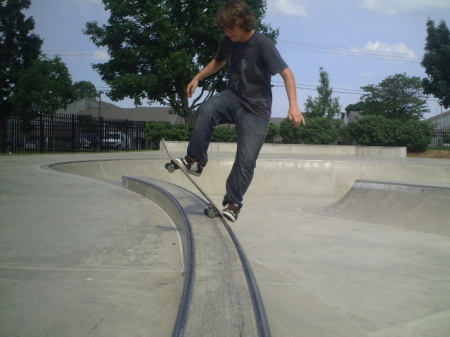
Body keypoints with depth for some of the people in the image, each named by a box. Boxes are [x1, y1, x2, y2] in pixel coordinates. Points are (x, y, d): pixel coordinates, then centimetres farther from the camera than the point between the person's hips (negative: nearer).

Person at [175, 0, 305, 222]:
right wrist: (198, 78, 12)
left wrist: (293, 105, -35)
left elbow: (287, 73, -23)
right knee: (206, 110, -29)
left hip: (256, 110, -4)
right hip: (233, 97, 4)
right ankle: (195, 160, -18)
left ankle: (233, 203, 9)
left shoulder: (262, 44, -18)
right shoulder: (227, 41, 0)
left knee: (246, 160, -7)